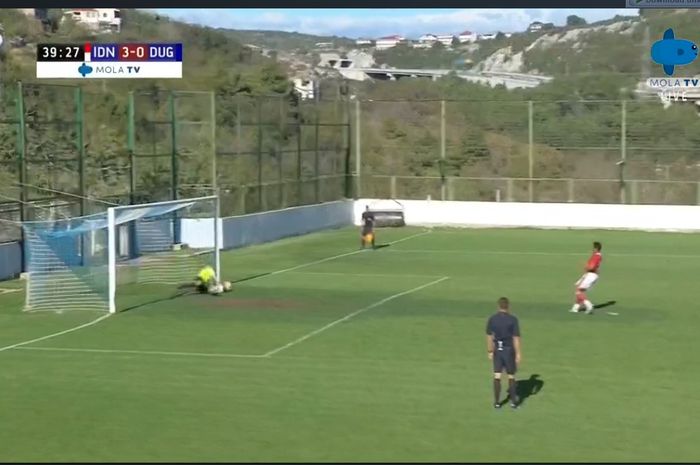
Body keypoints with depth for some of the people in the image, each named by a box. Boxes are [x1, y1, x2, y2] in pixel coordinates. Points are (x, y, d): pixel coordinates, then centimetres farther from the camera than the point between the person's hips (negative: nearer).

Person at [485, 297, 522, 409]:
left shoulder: (492, 319, -2)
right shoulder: (513, 319, -12)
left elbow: (489, 336, 2)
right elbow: (516, 338, -12)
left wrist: (490, 351, 12)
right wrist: (518, 354, -6)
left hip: (497, 350, 2)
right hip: (509, 350, -2)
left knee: (497, 376, 7)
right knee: (511, 376, 10)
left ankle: (497, 402, 9)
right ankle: (513, 401, 15)